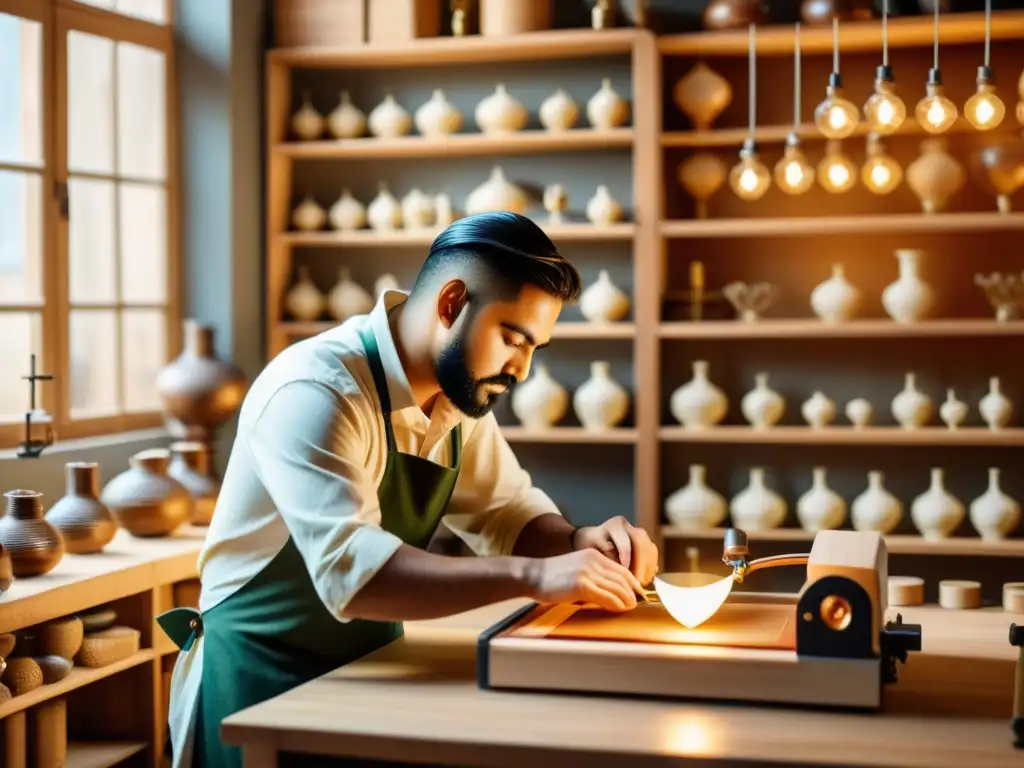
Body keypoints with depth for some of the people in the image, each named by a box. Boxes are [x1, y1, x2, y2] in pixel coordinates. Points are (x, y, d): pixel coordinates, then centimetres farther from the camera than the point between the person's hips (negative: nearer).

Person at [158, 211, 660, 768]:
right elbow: (350, 569, -36)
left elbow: (507, 510, 10)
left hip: (367, 666, 7)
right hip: (261, 680, -7)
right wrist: (531, 576, -40)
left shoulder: (458, 391, 0)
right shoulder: (315, 392, -25)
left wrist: (578, 544, -11)